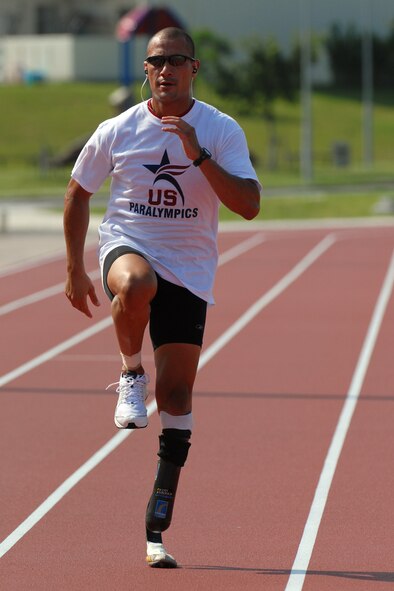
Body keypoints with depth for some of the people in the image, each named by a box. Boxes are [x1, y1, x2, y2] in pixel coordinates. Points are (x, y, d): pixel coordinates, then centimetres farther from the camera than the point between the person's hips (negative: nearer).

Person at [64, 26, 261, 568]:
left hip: (188, 269, 1)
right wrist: (75, 269, 12)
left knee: (176, 394, -4)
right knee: (136, 284, -40)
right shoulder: (118, 131, -1)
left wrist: (199, 156, -23)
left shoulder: (221, 131, -4)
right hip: (127, 245, -1)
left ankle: (158, 524, 6)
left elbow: (249, 205, -13)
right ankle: (131, 373, -10)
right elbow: (78, 191, 13)